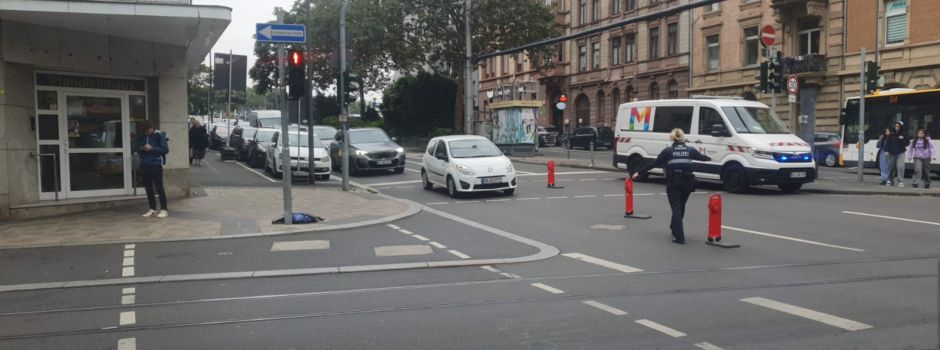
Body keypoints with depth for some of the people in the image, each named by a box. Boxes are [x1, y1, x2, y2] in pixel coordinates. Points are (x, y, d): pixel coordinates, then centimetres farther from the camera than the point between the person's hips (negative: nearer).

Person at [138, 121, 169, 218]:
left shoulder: (159, 135, -6)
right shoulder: (143, 136, 11)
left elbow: (166, 149, -10)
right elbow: (138, 147, 22)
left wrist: (152, 148, -16)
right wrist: (141, 148, -2)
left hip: (156, 165, -6)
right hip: (144, 165, 6)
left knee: (159, 187, -4)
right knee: (148, 188, 9)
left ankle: (164, 209, -1)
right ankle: (152, 209, 18)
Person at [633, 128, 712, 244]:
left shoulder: (668, 151, -2)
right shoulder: (690, 150, 6)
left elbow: (654, 163, 0)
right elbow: (701, 157, 26)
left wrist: (639, 172, 8)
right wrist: (709, 158, 50)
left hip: (673, 182, -3)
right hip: (687, 182, 3)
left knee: (676, 208, -2)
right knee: (681, 207, 21)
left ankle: (679, 237, -11)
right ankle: (674, 228, 39)